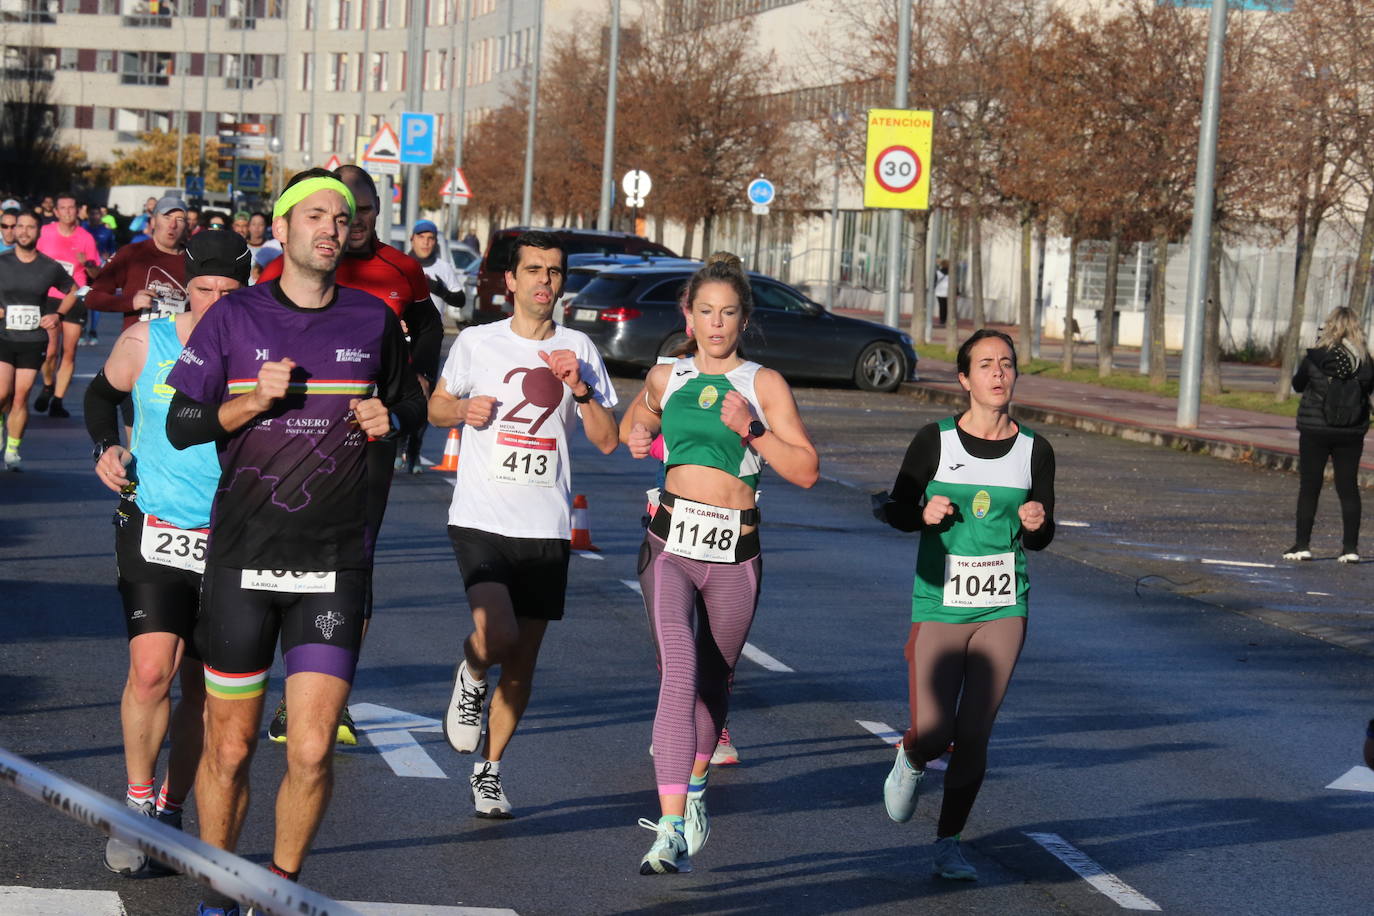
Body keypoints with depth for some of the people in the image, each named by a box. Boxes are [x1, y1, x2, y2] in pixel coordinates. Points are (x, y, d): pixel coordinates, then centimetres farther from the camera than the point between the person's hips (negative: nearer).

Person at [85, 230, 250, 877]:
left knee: (203, 687, 7)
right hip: (154, 532, -1)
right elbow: (102, 393, 18)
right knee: (151, 671, -15)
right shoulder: (145, 342, -2)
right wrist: (105, 446, 1)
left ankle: (170, 813, 23)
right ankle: (137, 805, 4)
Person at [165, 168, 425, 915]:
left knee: (312, 752, -8)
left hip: (334, 565, 1)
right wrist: (251, 401, -15)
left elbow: (410, 405, 19)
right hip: (241, 561, 0)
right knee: (229, 748, 5)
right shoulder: (234, 318, 2)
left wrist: (388, 420, -3)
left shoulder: (373, 321, 6)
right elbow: (181, 425, 2)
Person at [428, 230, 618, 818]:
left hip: (546, 528, 3)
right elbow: (436, 407, 15)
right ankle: (469, 677, 11)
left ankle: (489, 771, 22)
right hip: (481, 521, -3)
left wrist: (578, 389, -10)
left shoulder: (578, 350, 7)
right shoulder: (476, 343, 2)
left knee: (522, 664, 6)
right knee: (497, 636, -24)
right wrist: (464, 410, -7)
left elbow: (607, 440, 5)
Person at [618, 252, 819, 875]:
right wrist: (638, 439, 10)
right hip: (671, 542, 0)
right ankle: (673, 831, -24)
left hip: (735, 550, 0)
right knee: (679, 673, -17)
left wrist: (752, 431, -16)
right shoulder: (665, 378, 9)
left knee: (714, 679, 14)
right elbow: (632, 426, 32)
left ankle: (694, 788, 43)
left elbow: (807, 471, -5)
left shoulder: (763, 384, 2)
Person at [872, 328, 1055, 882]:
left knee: (973, 736, -3)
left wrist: (1035, 524, -13)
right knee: (933, 734, -8)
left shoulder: (1034, 451, 2)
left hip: (1003, 612, 1)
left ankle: (948, 844, 14)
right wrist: (925, 513, -16)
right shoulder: (935, 442, -3)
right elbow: (897, 509, 5)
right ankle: (911, 760, 30)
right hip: (938, 607, -1)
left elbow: (1043, 538, 10)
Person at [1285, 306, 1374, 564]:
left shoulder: (1316, 358, -11)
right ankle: (1350, 547, 6)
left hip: (1316, 430, -2)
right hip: (1352, 434, 2)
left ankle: (1302, 544, 6)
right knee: (1349, 487, 8)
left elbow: (1297, 385, 3)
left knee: (1309, 487, 6)